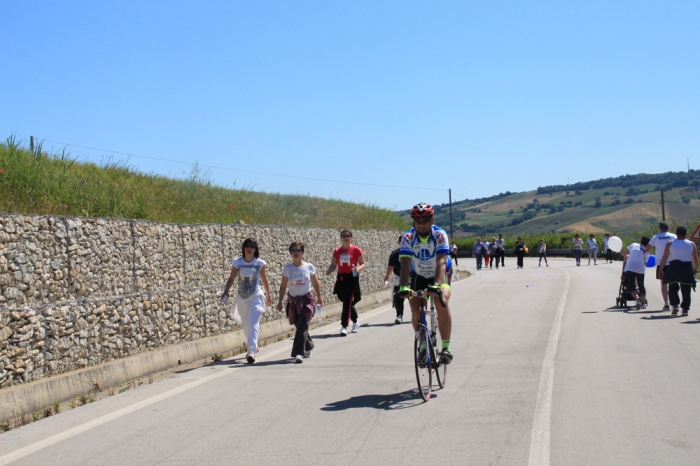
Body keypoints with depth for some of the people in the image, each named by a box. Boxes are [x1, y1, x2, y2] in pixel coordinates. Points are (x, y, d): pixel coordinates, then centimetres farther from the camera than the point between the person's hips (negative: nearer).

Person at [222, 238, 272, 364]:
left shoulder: (260, 263, -4)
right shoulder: (237, 262, -1)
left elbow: (264, 280, 7)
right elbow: (231, 278, 2)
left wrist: (268, 295, 15)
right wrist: (226, 291, -12)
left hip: (256, 296, -3)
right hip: (241, 297, 3)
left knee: (253, 324, -14)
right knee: (246, 325, 13)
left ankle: (251, 352, -20)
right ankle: (254, 346, 34)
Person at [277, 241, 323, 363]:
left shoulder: (309, 267, -4)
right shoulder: (287, 269, -3)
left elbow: (315, 283, 8)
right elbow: (283, 286, 3)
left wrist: (319, 297, 15)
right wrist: (280, 301, -1)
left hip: (307, 299, -2)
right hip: (293, 301, 2)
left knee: (302, 327, -14)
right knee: (300, 326, 11)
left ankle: (298, 353, -15)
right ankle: (308, 347, 37)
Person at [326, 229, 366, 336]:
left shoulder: (356, 250, -2)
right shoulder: (337, 251, 8)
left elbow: (363, 263, 2)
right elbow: (333, 265, 10)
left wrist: (358, 269, -19)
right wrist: (329, 271, -10)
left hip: (352, 277, -4)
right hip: (341, 278, 4)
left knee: (347, 302, -11)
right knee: (346, 302, 13)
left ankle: (344, 326, -11)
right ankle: (355, 322, 33)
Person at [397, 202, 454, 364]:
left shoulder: (440, 235, -25)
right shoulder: (408, 237, -20)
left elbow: (441, 262, -36)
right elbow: (405, 264, -30)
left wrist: (437, 284, -51)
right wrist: (403, 287, -45)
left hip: (439, 276, -2)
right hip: (418, 277, 2)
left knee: (442, 304, -28)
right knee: (415, 311, -16)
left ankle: (446, 347, -20)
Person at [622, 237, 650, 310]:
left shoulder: (634, 245, 14)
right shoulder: (646, 251, 16)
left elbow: (624, 253, 23)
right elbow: (645, 262, 12)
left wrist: (626, 257, 42)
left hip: (630, 268, -2)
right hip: (641, 269, 2)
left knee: (631, 286, -1)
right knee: (641, 286, 19)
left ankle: (637, 298, -27)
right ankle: (643, 303, 19)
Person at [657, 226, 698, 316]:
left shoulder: (670, 243, 3)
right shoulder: (691, 244, 5)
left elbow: (664, 257, -1)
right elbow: (695, 259, 7)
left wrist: (660, 270, 4)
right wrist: (695, 268, 23)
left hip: (674, 266, 0)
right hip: (687, 268, 0)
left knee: (672, 288, 14)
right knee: (686, 290, 6)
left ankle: (675, 305, 0)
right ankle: (685, 309, 4)